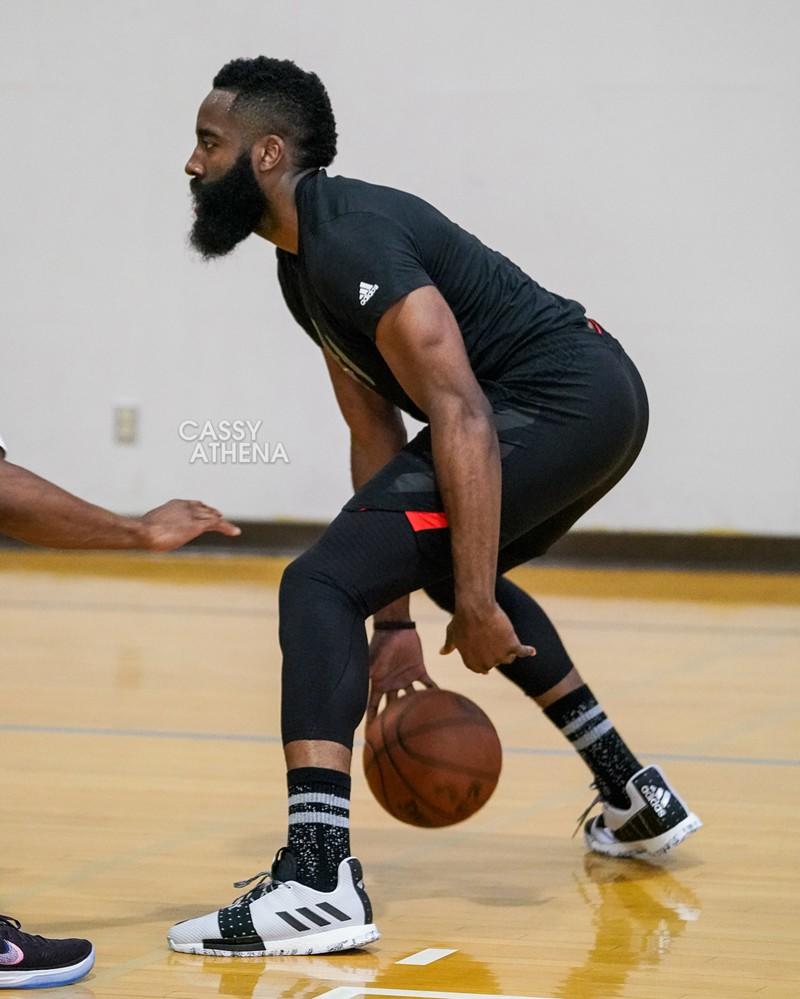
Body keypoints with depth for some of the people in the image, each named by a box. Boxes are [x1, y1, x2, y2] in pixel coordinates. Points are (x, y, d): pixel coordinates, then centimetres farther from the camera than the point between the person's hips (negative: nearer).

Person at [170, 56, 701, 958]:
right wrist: (394, 621, 17)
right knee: (454, 565, 38)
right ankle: (635, 798, 45)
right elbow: (375, 433, 18)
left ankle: (318, 885, -32)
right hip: (600, 400, 11)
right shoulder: (306, 259, 14)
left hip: (563, 402, -11)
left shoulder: (352, 243, -19)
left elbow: (462, 419, -26)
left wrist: (474, 602, -27)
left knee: (321, 585, -19)